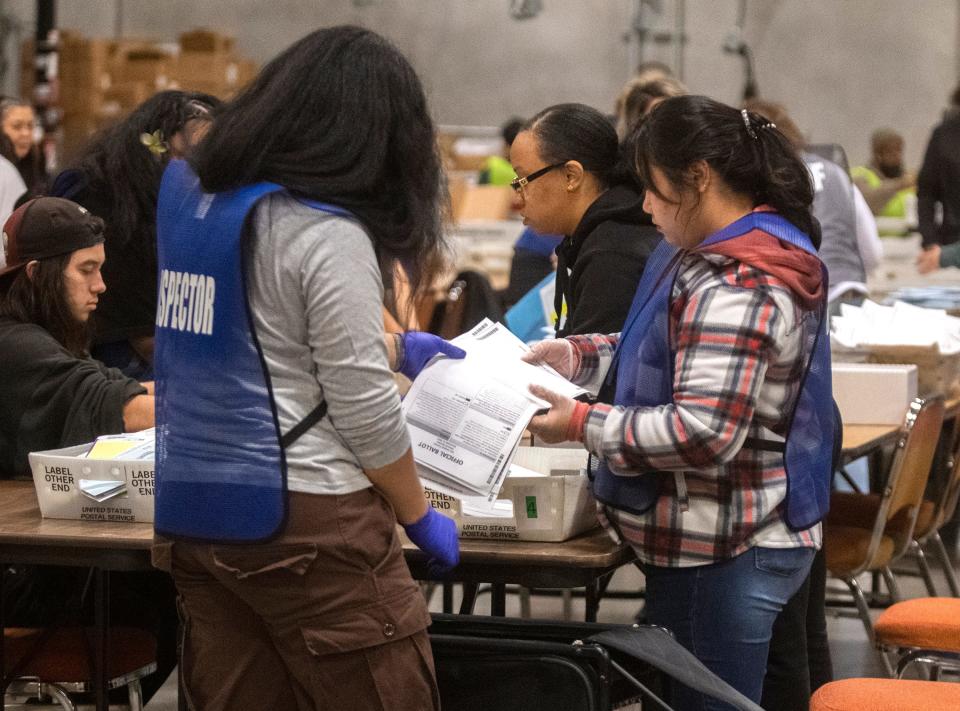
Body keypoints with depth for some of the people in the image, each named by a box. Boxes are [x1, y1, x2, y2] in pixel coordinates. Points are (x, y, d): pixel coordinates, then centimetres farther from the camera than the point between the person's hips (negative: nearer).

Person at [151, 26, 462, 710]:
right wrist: (419, 515, 2)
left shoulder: (187, 195, 9)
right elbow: (361, 406, -13)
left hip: (189, 510, 8)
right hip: (299, 518, -8)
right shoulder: (327, 232, -15)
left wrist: (395, 347, 29)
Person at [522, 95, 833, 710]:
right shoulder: (755, 253, 10)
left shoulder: (732, 288, -24)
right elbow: (690, 355, 21)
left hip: (720, 559, -11)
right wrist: (579, 355, 9)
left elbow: (704, 433, -29)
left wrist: (582, 423, -21)